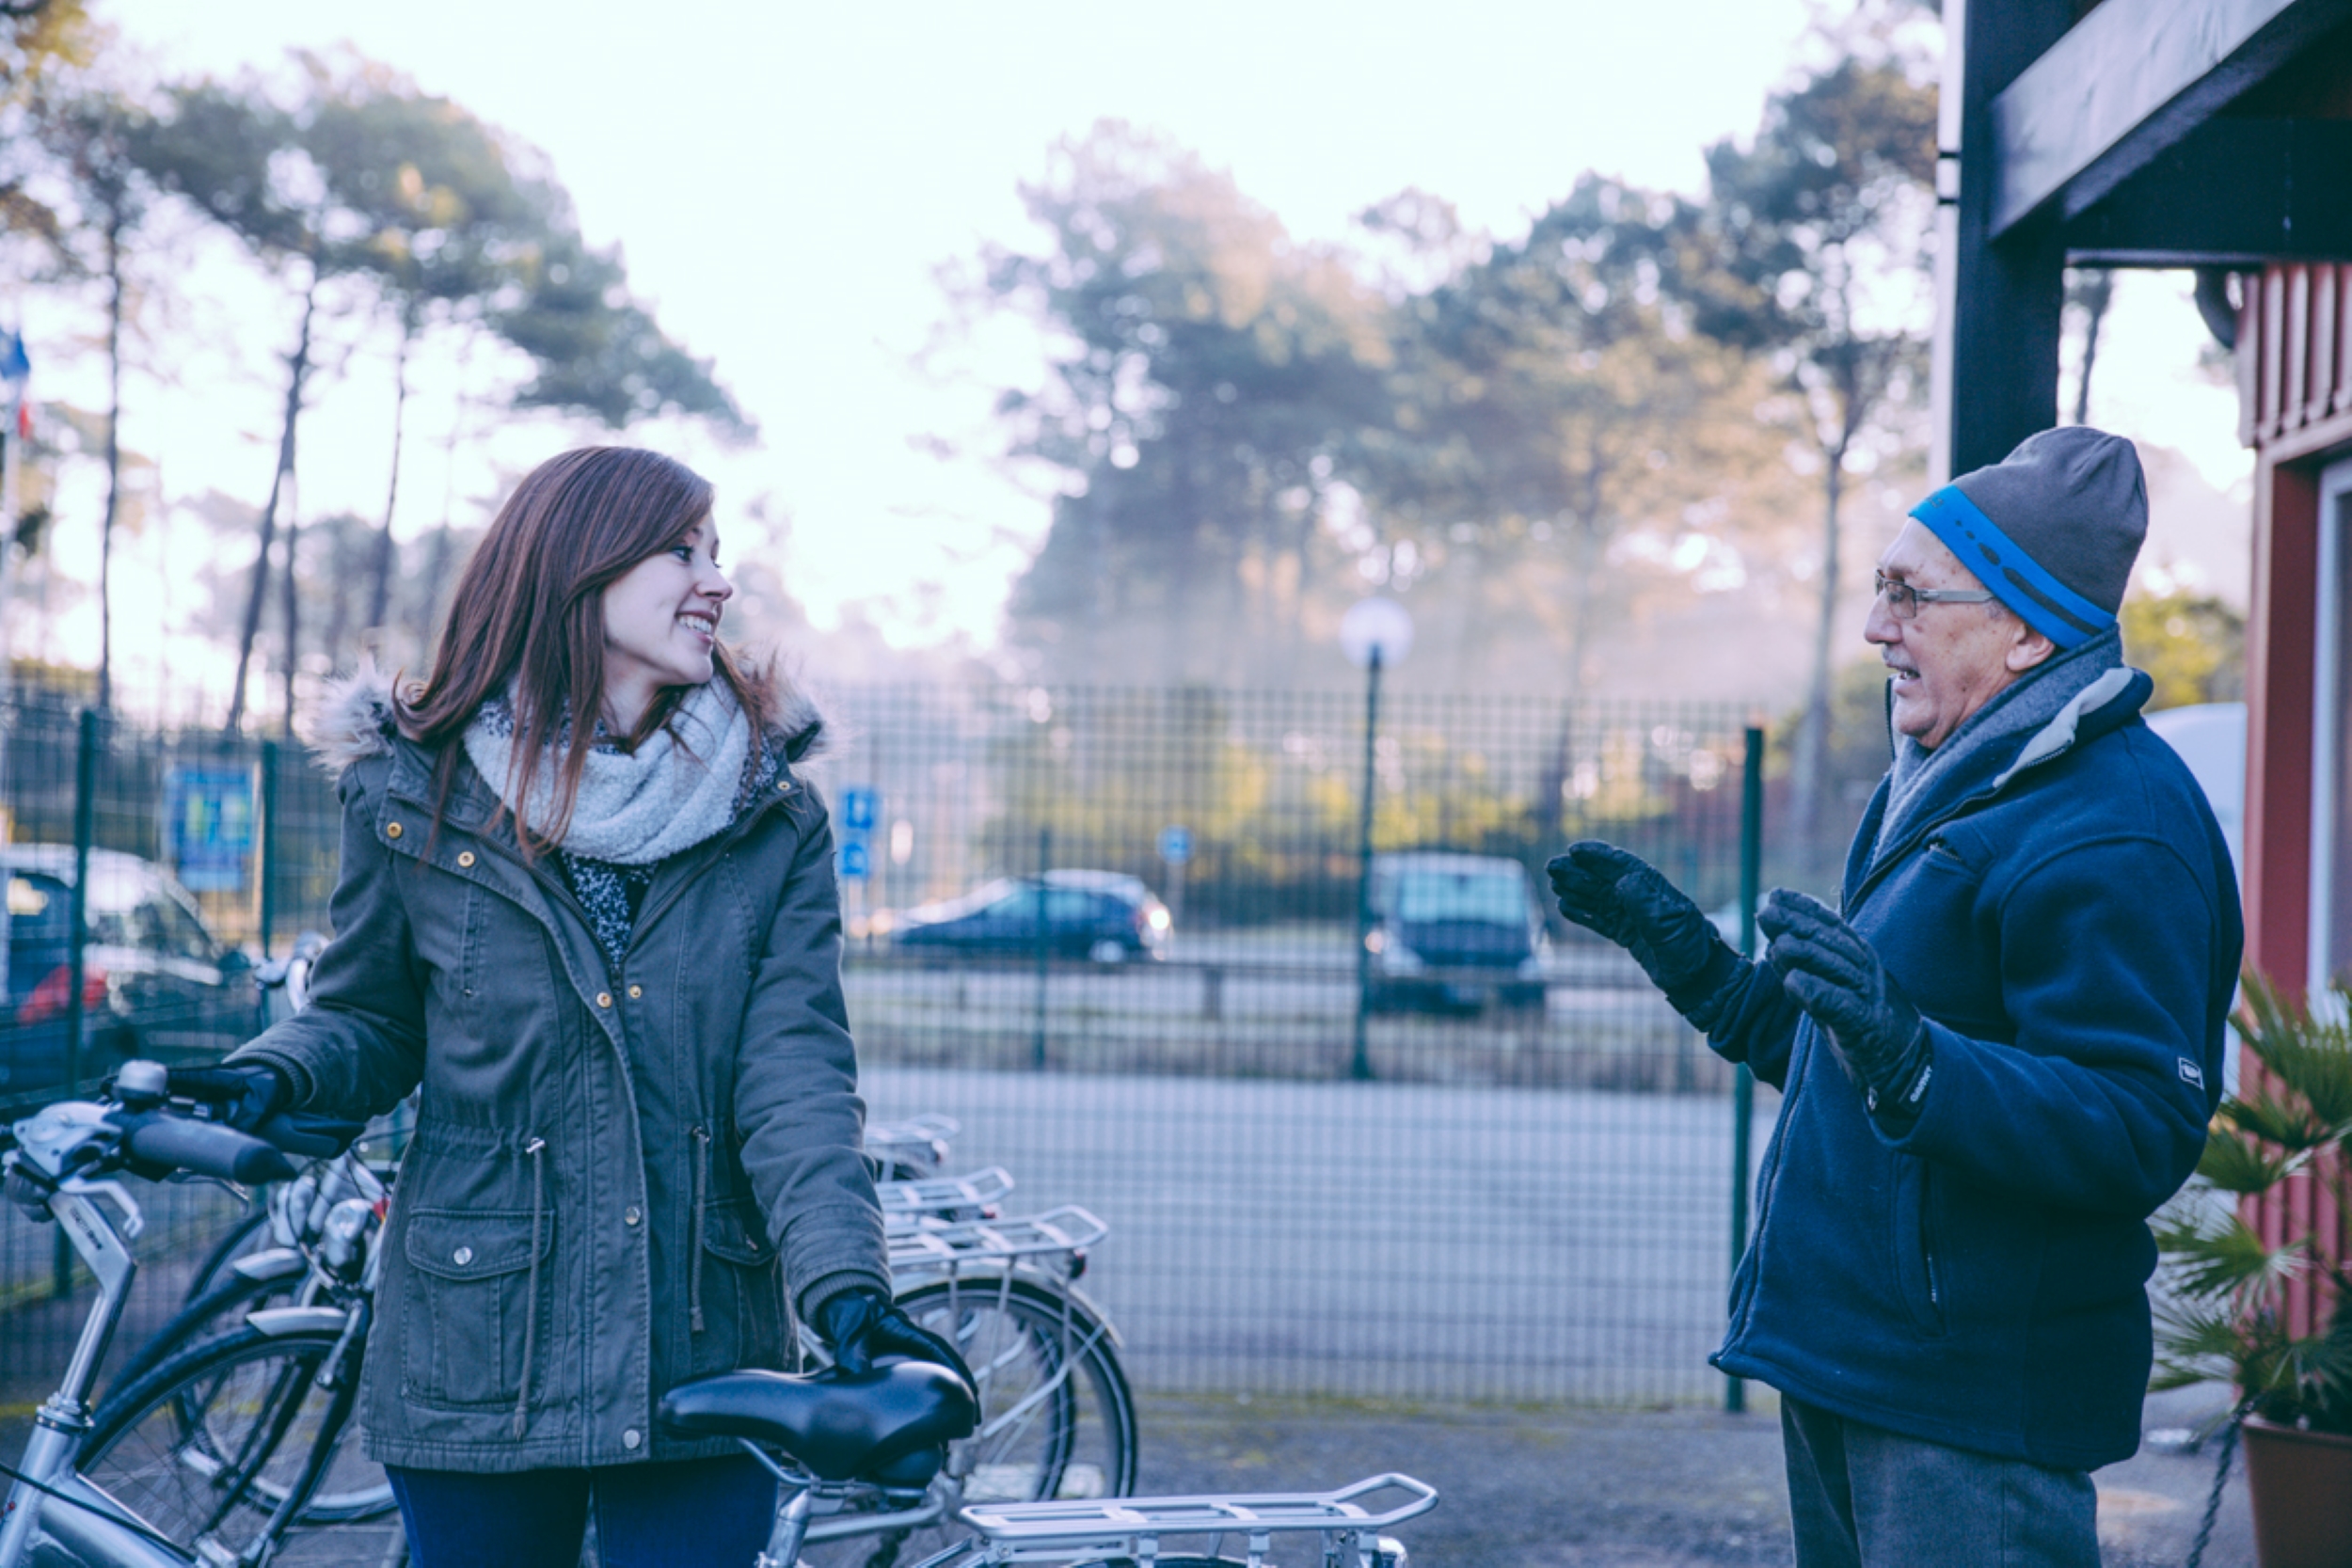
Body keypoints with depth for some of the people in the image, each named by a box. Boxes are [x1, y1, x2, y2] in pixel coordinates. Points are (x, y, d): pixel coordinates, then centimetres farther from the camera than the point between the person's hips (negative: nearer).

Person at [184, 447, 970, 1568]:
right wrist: (276, 1076, -13)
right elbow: (369, 1019, 10)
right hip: (476, 1366, 0)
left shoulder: (773, 818, 2)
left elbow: (797, 1072, -7)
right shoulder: (416, 797, 0)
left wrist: (847, 1287, -21)